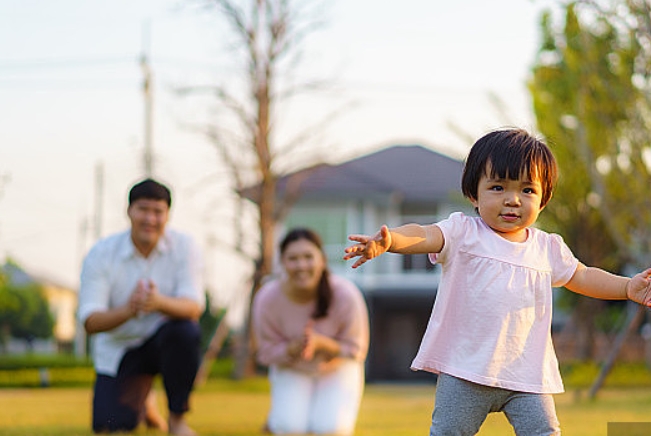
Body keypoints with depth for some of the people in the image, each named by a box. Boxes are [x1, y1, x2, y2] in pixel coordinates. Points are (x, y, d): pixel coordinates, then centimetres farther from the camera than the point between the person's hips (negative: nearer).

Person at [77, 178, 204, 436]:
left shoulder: (183, 247, -13)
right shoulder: (101, 255, -15)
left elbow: (194, 308, -25)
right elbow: (90, 322, -22)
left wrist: (159, 303, -48)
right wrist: (128, 310, -43)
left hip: (165, 341, 0)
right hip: (119, 349, 0)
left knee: (184, 329, -35)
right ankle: (142, 403, 25)